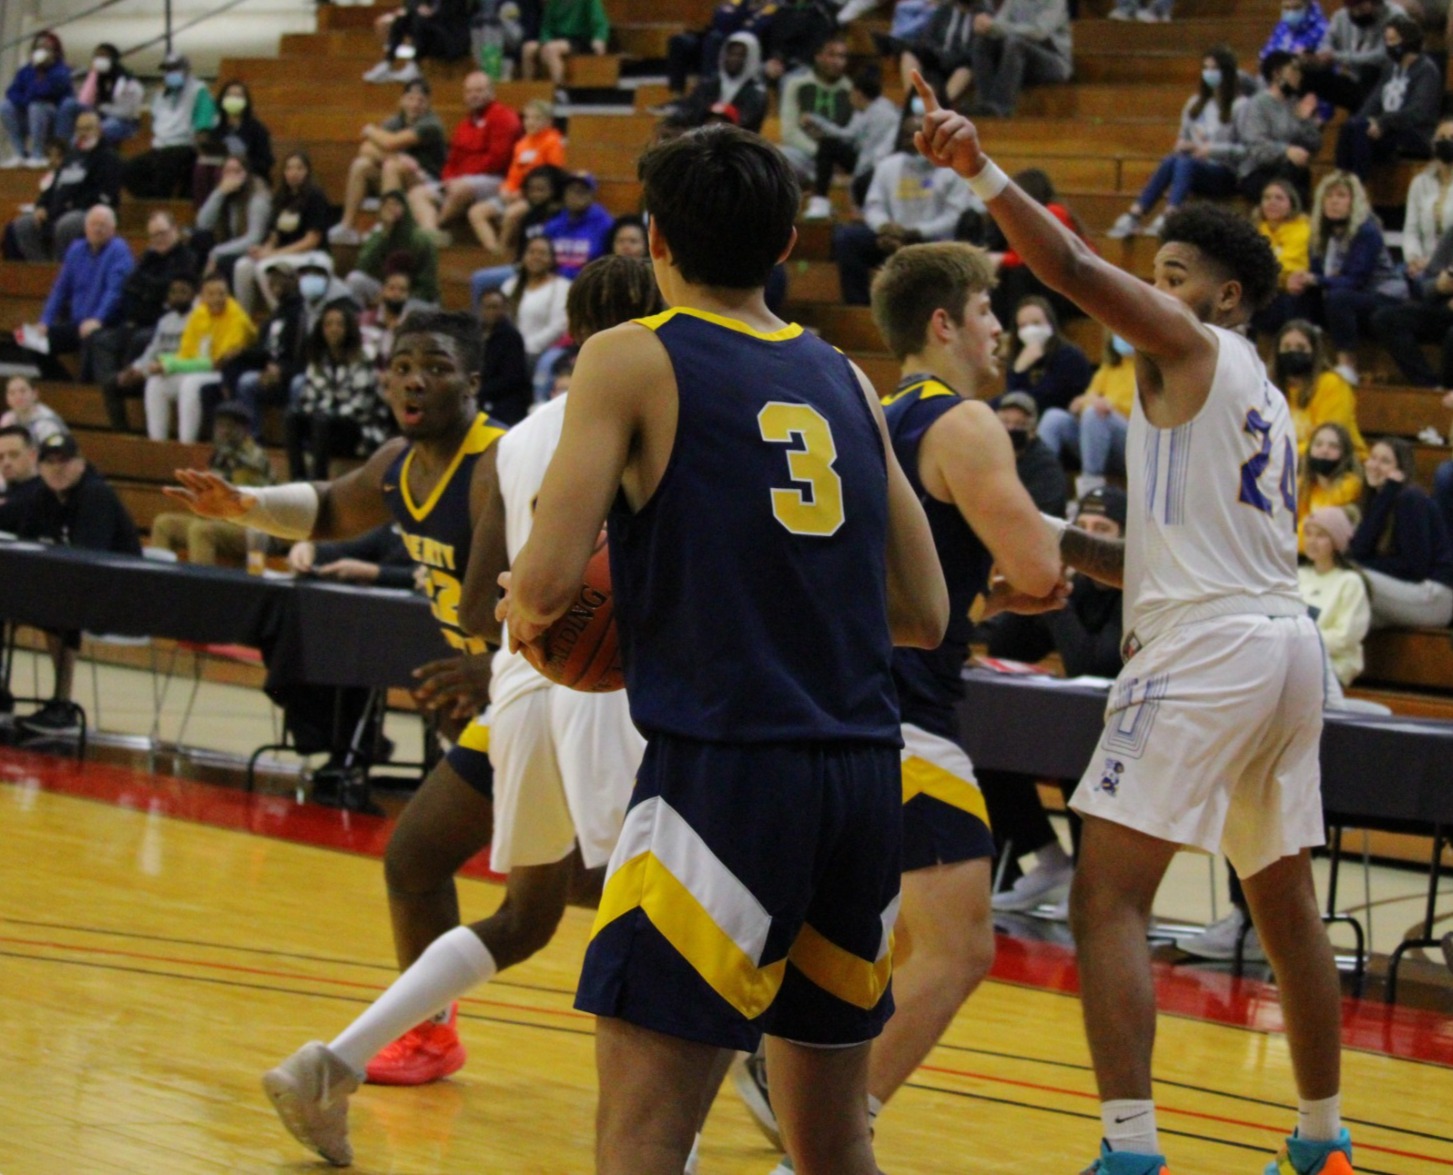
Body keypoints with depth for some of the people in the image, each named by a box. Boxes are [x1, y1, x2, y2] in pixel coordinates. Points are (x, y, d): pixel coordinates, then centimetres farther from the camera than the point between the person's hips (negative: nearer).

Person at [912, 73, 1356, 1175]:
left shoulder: (1191, 347, -1)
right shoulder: (1263, 400, 25)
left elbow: (1075, 268, -17)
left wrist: (980, 169, -24)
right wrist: (1064, 546, 24)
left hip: (1208, 649, -10)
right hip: (1287, 642, 10)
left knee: (1109, 898, -11)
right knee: (1287, 904, 19)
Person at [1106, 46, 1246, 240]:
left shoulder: (1240, 106, -4)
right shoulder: (1195, 104, 18)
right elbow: (1183, 137, 24)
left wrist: (1211, 149, -16)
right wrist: (1182, 144, 1)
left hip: (1226, 175, -5)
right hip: (1194, 173, 5)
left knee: (1185, 163, -34)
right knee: (1170, 161, -28)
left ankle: (1167, 219, -53)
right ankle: (1133, 216, -40)